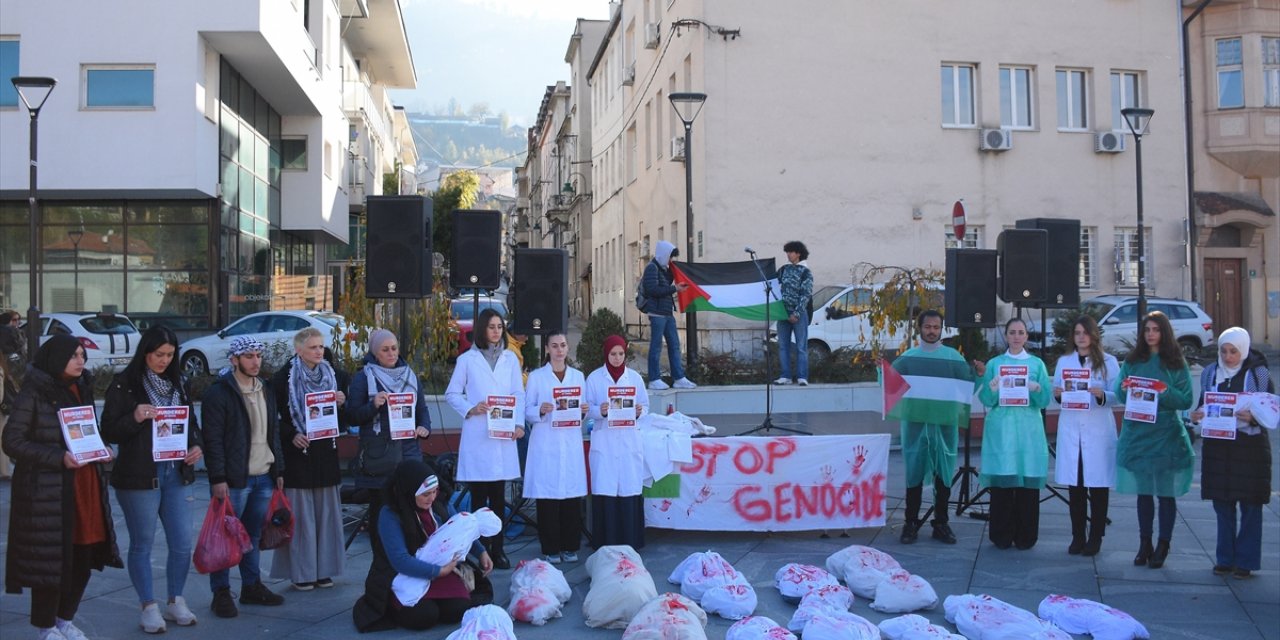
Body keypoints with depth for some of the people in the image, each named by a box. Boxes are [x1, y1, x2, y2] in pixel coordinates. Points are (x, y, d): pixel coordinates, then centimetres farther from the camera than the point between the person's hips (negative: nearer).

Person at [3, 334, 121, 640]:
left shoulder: (81, 389, 13)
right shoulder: (33, 394, -8)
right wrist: (59, 458, -20)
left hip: (84, 485, 7)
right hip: (47, 491, -6)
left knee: (84, 556, 8)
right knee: (50, 557, 0)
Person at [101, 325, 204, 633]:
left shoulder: (177, 382, 10)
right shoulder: (124, 384, -5)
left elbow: (191, 422, 19)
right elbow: (109, 433, -6)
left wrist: (195, 447, 0)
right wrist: (135, 418, -24)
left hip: (176, 475, 5)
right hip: (139, 477, -5)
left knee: (183, 544, 6)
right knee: (142, 546, 5)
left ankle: (176, 602, 23)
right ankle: (150, 608, 17)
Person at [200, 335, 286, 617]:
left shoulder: (266, 389, 14)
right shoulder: (219, 392, -9)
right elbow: (212, 439, -13)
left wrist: (279, 470, 15)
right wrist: (218, 478, -17)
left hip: (264, 477, 6)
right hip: (234, 479, -6)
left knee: (254, 535, 14)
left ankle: (252, 586, 24)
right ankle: (221, 593, 10)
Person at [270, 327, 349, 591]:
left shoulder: (336, 376, 9)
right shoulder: (282, 379, -3)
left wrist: (341, 403, -8)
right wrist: (292, 435, -15)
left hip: (326, 454, 4)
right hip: (297, 454, -4)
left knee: (326, 512, 7)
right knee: (300, 515, -2)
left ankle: (324, 570, 15)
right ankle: (301, 572, 6)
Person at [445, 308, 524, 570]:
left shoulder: (510, 359, 12)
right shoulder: (467, 360, 4)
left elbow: (519, 395, 9)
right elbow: (451, 394, 5)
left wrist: (519, 423, -3)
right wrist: (470, 409, -11)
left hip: (503, 436, 2)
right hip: (476, 438, -2)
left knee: (498, 497, 6)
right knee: (479, 497, 0)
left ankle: (497, 549, 12)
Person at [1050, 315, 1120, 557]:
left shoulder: (1108, 362, 6)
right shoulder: (1064, 361, 15)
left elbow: (1116, 396, 0)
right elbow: (1055, 393, 15)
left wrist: (1102, 395, -20)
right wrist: (1057, 395, -7)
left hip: (1099, 430, -2)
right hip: (1070, 429, 2)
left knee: (1098, 484, -3)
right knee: (1074, 484, 2)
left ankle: (1095, 537, 5)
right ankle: (1077, 536, 10)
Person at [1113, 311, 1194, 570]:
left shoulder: (1176, 363, 1)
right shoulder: (1132, 361, 10)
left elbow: (1186, 400, -3)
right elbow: (1119, 392, 9)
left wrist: (1166, 392, -20)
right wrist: (1125, 388, -13)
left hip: (1166, 435, -3)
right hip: (1138, 433, 3)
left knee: (1166, 492, 0)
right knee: (1143, 491, 8)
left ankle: (1163, 546, 7)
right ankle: (1144, 544, 15)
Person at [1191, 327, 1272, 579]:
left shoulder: (1258, 373, -4)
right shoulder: (1210, 372, 6)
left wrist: (1253, 418, -22)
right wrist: (1196, 415, -7)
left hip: (1249, 446, -3)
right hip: (1217, 445, 3)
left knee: (1250, 505, 1)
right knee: (1222, 504, 8)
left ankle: (1245, 561, 10)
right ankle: (1226, 558, 19)